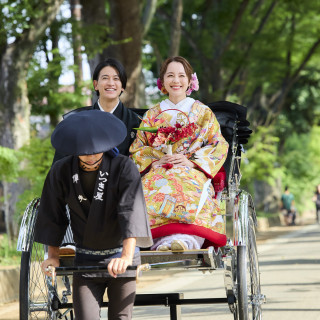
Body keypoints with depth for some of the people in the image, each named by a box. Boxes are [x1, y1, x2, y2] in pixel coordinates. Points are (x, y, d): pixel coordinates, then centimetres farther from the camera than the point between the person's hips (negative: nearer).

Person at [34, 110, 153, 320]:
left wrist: (126, 257, -33)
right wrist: (53, 255, 7)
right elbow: (53, 215, 8)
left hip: (121, 257, -2)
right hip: (85, 262, 2)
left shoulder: (124, 168, -13)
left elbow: (131, 212, -23)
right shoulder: (61, 172, -4)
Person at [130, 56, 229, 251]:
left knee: (186, 190, -39)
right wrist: (154, 161, -5)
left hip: (192, 174, -2)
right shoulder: (151, 116, 24)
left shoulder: (203, 112, 19)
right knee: (150, 190, -36)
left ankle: (184, 239, -59)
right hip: (158, 173, 2)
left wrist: (191, 161, -8)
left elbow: (218, 147, 8)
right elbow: (137, 149, 17)